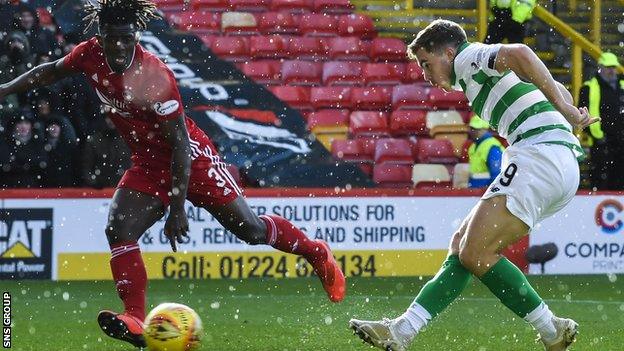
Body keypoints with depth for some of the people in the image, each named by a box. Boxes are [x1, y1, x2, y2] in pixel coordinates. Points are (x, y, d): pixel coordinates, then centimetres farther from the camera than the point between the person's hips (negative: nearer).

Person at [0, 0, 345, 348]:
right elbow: (51, 71, 14)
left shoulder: (153, 78, -28)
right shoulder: (91, 56, -9)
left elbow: (180, 143, -24)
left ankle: (316, 252, 25)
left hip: (191, 158, -6)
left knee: (250, 229, -1)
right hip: (148, 164, 6)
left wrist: (177, 209, -23)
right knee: (118, 231, -14)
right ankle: (135, 322, -18)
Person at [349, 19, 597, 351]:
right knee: (462, 245, 8)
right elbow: (556, 90, 32)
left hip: (540, 153, -10)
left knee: (475, 253, -12)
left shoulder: (470, 56, 1)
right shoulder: (484, 75, 31)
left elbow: (519, 53, -20)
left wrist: (564, 110, -18)